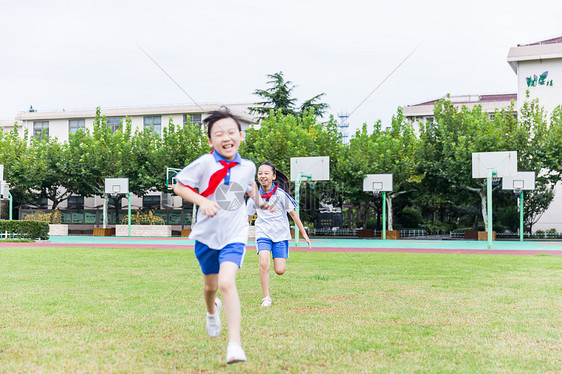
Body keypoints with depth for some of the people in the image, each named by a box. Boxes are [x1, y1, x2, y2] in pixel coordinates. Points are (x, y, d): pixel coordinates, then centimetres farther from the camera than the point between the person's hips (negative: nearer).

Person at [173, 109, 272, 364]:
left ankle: (235, 344, -23)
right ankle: (212, 310, 56)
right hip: (207, 234, 1)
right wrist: (202, 201, -21)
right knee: (210, 285, 18)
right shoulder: (205, 164, -11)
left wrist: (258, 200, 9)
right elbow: (179, 186, -8)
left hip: (234, 235, -1)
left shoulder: (247, 167, 0)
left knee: (227, 282, -22)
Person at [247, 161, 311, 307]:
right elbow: (248, 216, 16)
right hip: (263, 233, 1)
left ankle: (281, 260, 31)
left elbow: (293, 214, 0)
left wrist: (304, 234, 1)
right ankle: (266, 297, -10)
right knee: (264, 263, -24)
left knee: (280, 271, -7)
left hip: (280, 234, -1)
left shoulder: (280, 194, -9)